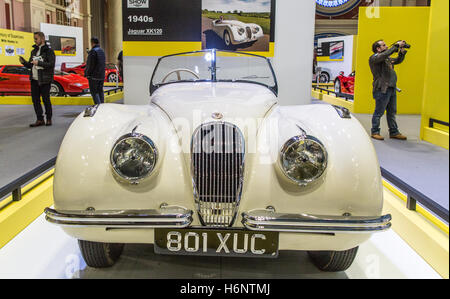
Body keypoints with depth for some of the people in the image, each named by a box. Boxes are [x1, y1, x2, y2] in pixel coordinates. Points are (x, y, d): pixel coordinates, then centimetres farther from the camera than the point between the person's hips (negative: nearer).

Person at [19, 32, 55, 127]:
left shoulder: (49, 51, -4)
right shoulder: (34, 51, 16)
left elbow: (51, 64, -14)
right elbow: (30, 65, 18)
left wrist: (39, 63, -19)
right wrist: (23, 62, -2)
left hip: (44, 80, -7)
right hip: (34, 80, 7)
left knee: (46, 100, -1)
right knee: (35, 100, 5)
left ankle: (49, 119, 11)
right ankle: (40, 120, 11)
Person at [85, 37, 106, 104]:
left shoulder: (93, 51, -14)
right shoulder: (102, 51, 12)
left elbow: (90, 65, -16)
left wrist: (86, 73, -5)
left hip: (94, 76, -8)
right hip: (102, 75, 8)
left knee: (94, 91, -4)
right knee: (100, 91, 14)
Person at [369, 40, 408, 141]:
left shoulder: (387, 58, 19)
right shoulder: (374, 58, -8)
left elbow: (398, 60, 29)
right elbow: (385, 54, -26)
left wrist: (402, 51, 12)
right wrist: (397, 45, -18)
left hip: (391, 89, 9)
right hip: (382, 89, -9)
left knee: (392, 112, 13)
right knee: (379, 112, -2)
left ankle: (394, 132, 21)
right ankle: (375, 132, 8)